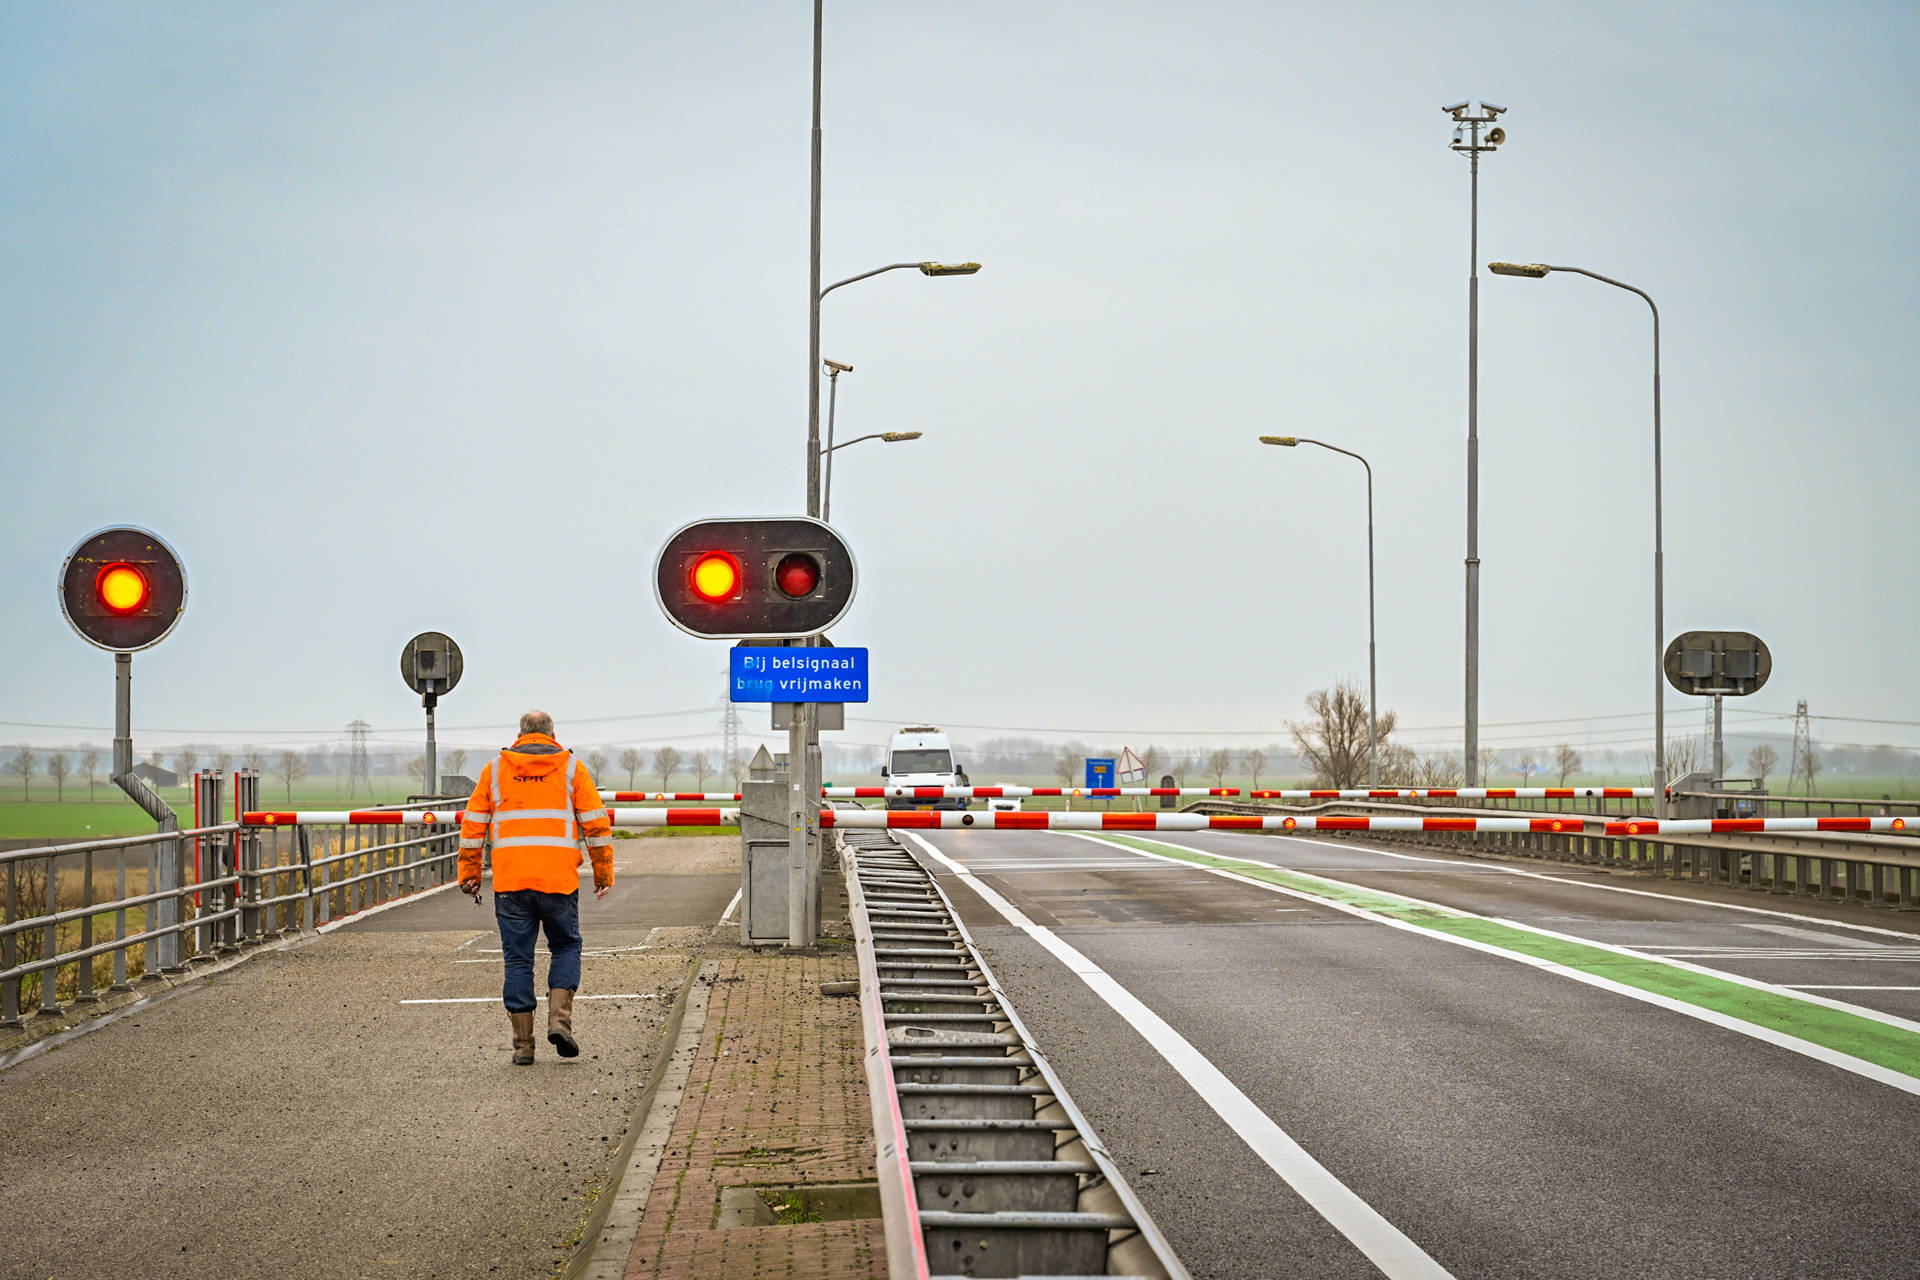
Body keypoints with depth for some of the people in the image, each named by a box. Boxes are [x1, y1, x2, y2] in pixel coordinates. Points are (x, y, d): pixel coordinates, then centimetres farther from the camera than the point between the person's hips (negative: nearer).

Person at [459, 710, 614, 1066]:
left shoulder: (495, 769, 11)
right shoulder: (571, 767, 7)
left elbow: (472, 826, 10)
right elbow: (596, 824, 4)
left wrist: (469, 874, 16)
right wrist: (604, 874, 10)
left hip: (509, 880, 1)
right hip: (559, 877, -1)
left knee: (518, 959, 6)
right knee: (566, 947, 16)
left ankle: (523, 1044, 5)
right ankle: (559, 1019, -3)